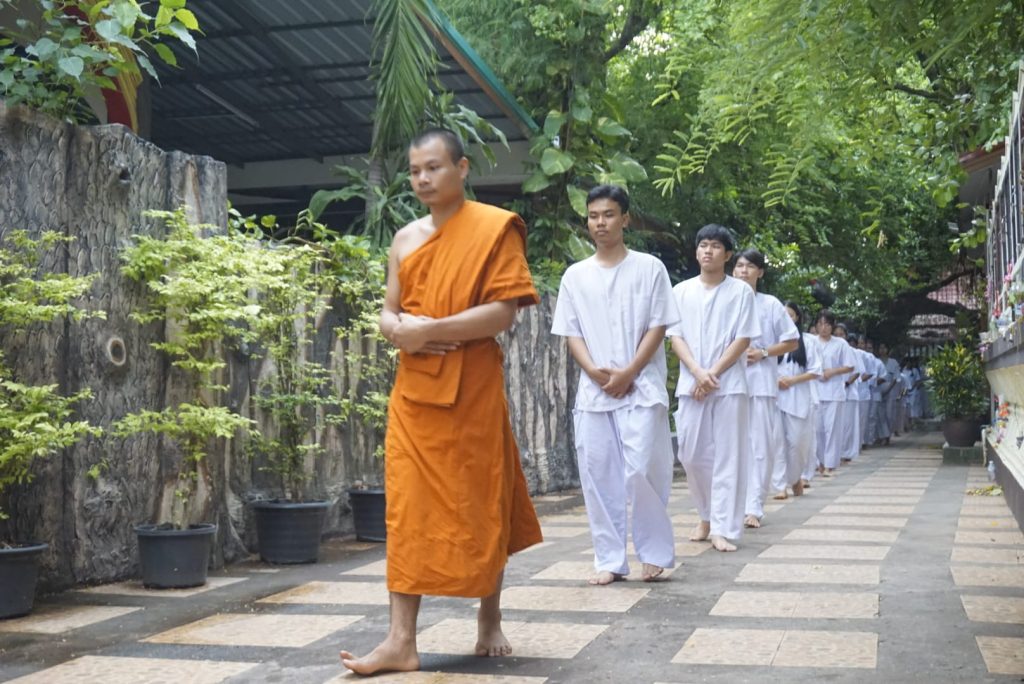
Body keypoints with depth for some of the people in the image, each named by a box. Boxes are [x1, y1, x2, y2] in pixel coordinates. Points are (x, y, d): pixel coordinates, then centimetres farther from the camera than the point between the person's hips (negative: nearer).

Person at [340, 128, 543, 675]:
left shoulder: (495, 228, -5)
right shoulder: (405, 240, 12)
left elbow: (503, 313, -14)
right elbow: (388, 312, 15)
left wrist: (429, 328, -18)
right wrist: (399, 331, -8)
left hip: (472, 391, -5)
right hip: (412, 392, 5)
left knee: (480, 509, 6)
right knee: (408, 511, 0)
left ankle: (489, 622, 24)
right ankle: (402, 640, 2)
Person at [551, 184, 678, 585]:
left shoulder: (649, 268, 2)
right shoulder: (575, 276, 10)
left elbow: (658, 326, -1)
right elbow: (571, 333, 8)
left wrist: (628, 373, -11)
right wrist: (595, 371, -9)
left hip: (641, 387, -3)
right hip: (593, 390, 3)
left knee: (642, 471, -9)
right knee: (598, 475, 2)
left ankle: (655, 552, 8)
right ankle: (610, 559, 10)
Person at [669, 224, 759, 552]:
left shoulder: (740, 291, 2)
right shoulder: (682, 291, 8)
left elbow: (743, 339, -3)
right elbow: (675, 337, 3)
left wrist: (714, 374, -12)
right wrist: (698, 372, -12)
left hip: (729, 384, -2)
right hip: (691, 384, 2)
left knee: (727, 457, -3)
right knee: (692, 454, 4)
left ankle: (722, 528, 0)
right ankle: (706, 516, 25)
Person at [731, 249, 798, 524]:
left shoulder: (771, 304, 5)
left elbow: (792, 341, 7)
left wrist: (762, 353, -7)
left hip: (761, 382, -1)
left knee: (760, 445, -4)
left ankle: (754, 507, -3)